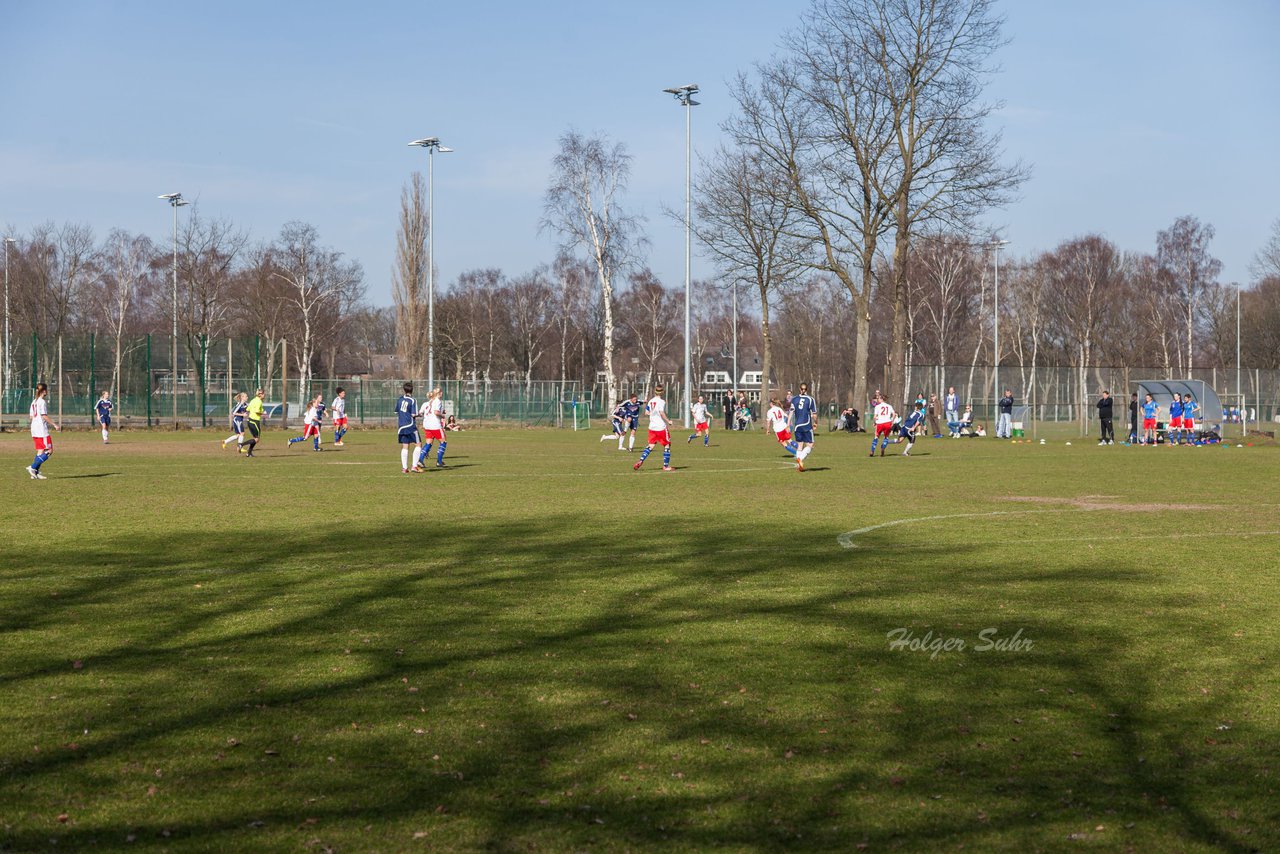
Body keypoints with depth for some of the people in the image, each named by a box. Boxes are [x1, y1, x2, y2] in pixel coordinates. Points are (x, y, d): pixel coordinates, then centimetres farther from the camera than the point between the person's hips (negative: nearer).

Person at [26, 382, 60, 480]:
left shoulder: (33, 402, 16)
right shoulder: (43, 402, -10)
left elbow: (31, 416, 17)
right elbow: (44, 416, -16)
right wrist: (54, 425, -14)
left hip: (34, 430, 9)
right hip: (42, 430, -9)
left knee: (40, 451, 11)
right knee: (49, 450, -6)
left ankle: (35, 473, 5)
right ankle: (32, 467, -14)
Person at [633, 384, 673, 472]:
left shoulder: (650, 401, 7)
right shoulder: (661, 402, -13)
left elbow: (647, 412, 14)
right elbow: (662, 413, -25)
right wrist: (668, 421, -15)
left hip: (652, 427, 6)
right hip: (661, 427, -6)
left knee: (650, 445, 10)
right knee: (667, 445, 6)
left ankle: (640, 461, -8)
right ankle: (666, 466, 6)